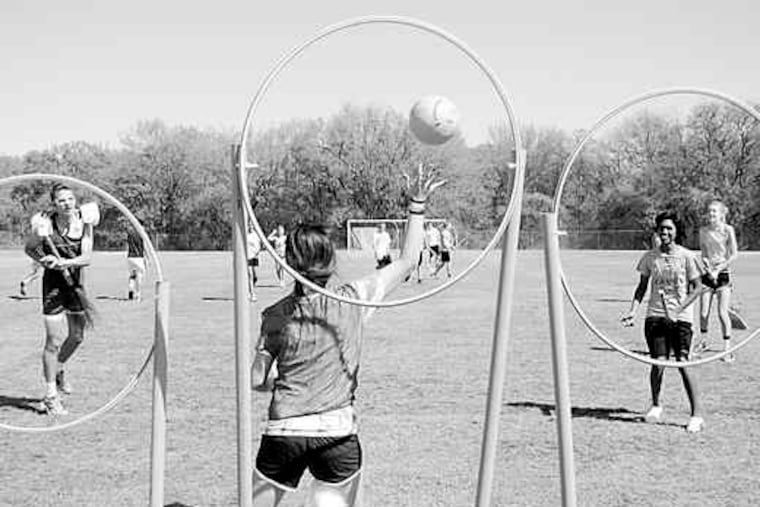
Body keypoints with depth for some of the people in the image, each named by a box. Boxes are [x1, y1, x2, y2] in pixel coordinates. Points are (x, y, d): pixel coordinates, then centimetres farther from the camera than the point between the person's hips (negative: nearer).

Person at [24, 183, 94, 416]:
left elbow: (87, 258, -15)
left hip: (76, 283, 4)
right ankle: (51, 395, 4)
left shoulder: (85, 224, -6)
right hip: (53, 284, -4)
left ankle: (58, 371, 44)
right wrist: (46, 262, -17)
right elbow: (29, 248, -1)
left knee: (77, 336, 15)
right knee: (54, 341, -6)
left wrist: (64, 262, -31)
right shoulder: (47, 224, -14)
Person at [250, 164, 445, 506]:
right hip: (338, 435, -1)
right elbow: (407, 262, 6)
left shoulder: (276, 315, 0)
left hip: (283, 432, 1)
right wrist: (417, 206, 10)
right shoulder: (352, 300, -2)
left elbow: (256, 380, 3)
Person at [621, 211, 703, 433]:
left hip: (681, 317, -2)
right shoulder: (650, 257, 4)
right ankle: (656, 405, 19)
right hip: (655, 315, 2)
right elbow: (642, 287, 11)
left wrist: (678, 309, -12)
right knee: (658, 363, -6)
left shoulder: (686, 256, -3)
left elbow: (696, 287, 0)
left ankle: (696, 415, -4)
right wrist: (633, 310, -2)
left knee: (682, 363, -11)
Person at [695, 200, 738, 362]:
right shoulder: (703, 230, 3)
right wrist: (705, 262, -10)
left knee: (722, 313, -7)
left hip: (723, 273, -3)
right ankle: (703, 341, 23)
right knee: (703, 313, -1)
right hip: (707, 273, 3)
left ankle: (727, 348, 4)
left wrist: (718, 269, -12)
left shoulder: (727, 230, -7)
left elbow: (734, 254, -6)